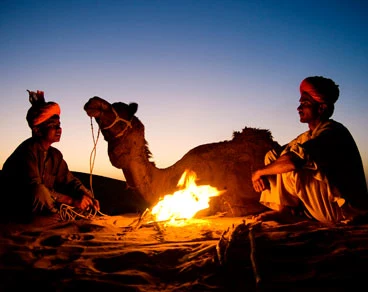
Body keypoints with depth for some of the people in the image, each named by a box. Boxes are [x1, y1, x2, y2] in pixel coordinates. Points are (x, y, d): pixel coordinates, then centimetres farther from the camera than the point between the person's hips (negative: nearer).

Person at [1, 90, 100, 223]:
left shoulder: (55, 155, 7)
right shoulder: (28, 150, -19)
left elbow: (69, 180, 5)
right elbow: (35, 188, -29)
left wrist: (87, 196, -16)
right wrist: (72, 201, -32)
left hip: (42, 209, 8)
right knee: (39, 192, -37)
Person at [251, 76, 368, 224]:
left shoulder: (333, 132, -19)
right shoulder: (308, 136, 10)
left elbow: (293, 161, -34)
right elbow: (274, 155, 9)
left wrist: (260, 172, -19)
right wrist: (261, 175, -12)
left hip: (345, 209, -9)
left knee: (289, 168, -25)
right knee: (272, 157, 3)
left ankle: (287, 210, -5)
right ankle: (286, 209, -7)